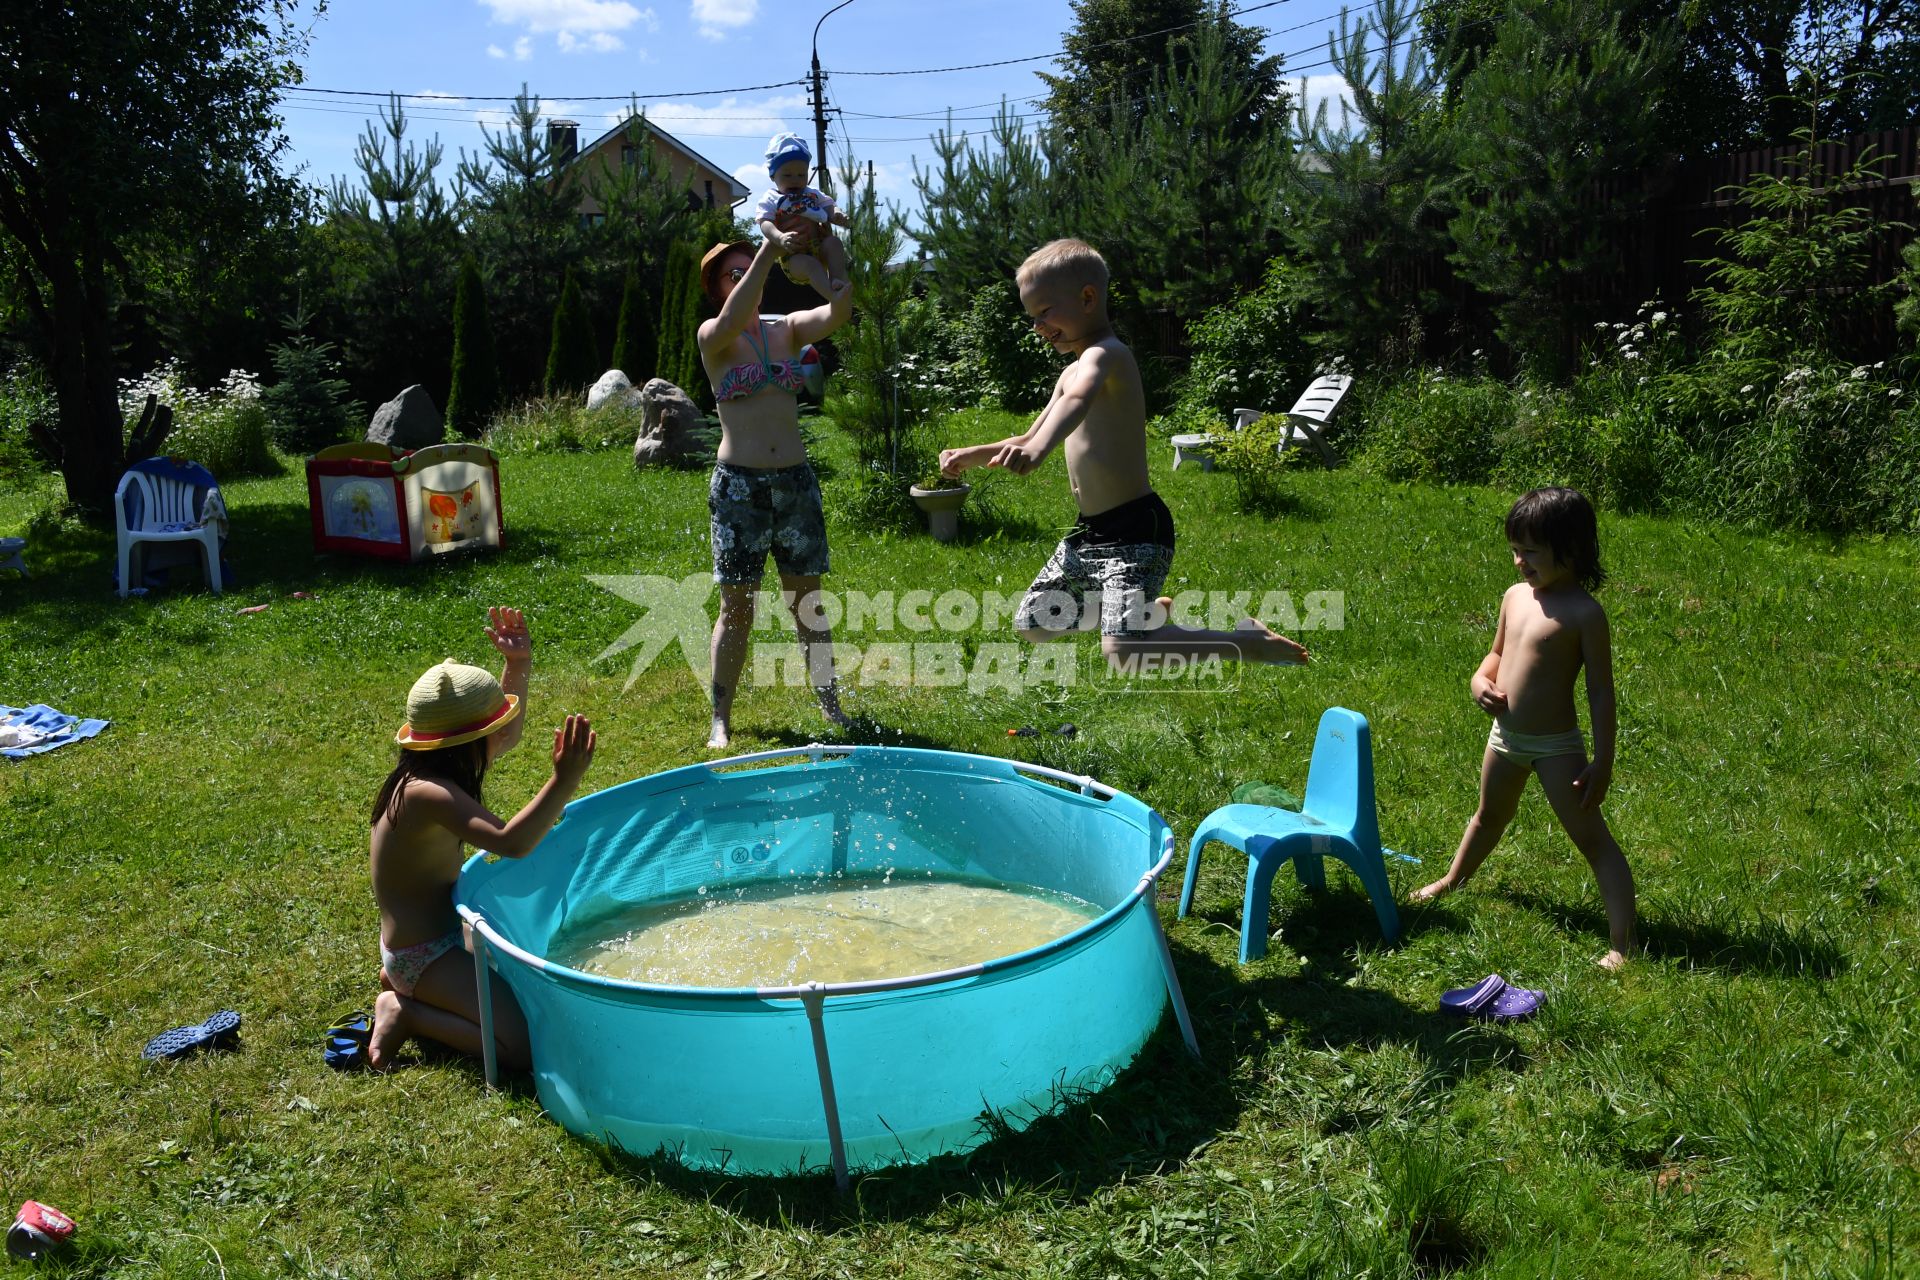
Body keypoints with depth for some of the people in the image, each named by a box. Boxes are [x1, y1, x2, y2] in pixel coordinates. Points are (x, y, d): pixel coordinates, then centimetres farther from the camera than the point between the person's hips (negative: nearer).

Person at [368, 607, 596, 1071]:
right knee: (526, 1046, -20)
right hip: (423, 954, -10)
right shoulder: (429, 793, -29)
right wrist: (564, 782, -49)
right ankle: (404, 1011, -2)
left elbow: (509, 732, 15)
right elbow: (509, 842, -43)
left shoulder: (440, 771, -1)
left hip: (446, 929, 10)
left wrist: (518, 665, 3)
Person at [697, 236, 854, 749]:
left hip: (796, 480, 3)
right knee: (736, 609, 1)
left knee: (808, 601, 11)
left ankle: (831, 706, 21)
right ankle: (721, 720, 10)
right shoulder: (713, 337, -2)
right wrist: (768, 253, -31)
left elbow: (838, 312, -11)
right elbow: (732, 321, -26)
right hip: (738, 485, -3)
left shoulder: (788, 329, 7)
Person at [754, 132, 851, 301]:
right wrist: (780, 238, -32)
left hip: (819, 248, 5)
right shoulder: (770, 199, 5)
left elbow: (829, 207, 14)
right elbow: (765, 223, -9)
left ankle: (838, 280, -40)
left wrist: (838, 216, -14)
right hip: (794, 255, -5)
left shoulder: (813, 194, 22)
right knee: (810, 264, -36)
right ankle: (836, 297, -55)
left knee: (834, 242, -26)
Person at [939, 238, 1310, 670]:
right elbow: (1028, 440, 28)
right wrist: (971, 455, 15)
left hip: (1135, 531, -10)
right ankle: (1150, 610, 33)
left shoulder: (1104, 353, -16)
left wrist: (1040, 446, -60)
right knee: (1032, 625, 20)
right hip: (1089, 531, 10)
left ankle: (1247, 642, -4)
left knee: (1122, 653, -25)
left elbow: (1078, 400, -40)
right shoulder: (1072, 372, 15)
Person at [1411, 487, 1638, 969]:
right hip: (1505, 736, 8)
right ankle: (1453, 880, 53)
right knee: (1489, 816, 30)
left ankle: (1622, 944, -2)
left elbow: (1600, 690, -16)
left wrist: (1603, 762, -16)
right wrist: (1480, 680, -5)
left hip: (1556, 746, -7)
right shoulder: (1515, 596, 1)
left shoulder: (1584, 612, -19)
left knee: (1593, 840, -3)